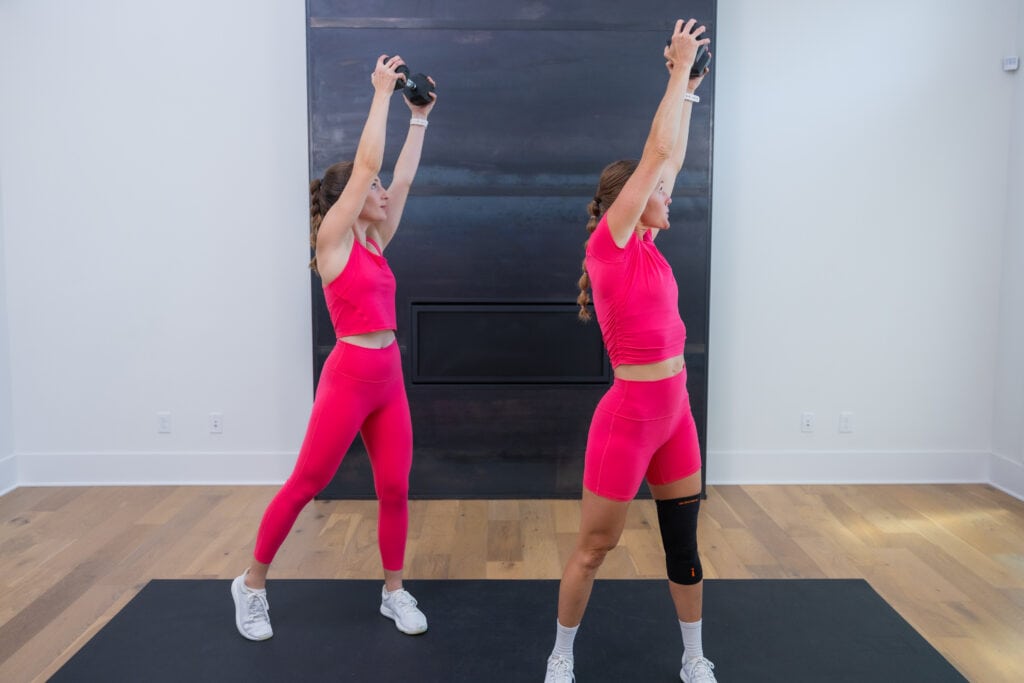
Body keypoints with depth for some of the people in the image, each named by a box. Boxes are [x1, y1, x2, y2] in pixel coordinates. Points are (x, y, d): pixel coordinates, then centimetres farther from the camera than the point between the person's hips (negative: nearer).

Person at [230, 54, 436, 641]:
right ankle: (253, 583, 20)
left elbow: (404, 179, 14)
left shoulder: (373, 242, 13)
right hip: (350, 376, -7)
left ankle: (394, 591, 21)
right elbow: (368, 162, -12)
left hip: (389, 377, 7)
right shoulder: (333, 238, -6)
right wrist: (383, 94, -6)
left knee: (395, 487, 7)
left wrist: (420, 117, 16)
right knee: (305, 484, 3)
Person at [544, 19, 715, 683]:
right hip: (630, 414, -8)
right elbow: (657, 154, -13)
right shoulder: (608, 245, -12)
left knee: (684, 541, 17)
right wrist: (679, 70, -4)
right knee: (593, 549, 6)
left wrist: (688, 92, 18)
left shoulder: (644, 246, 8)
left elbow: (670, 161, 15)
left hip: (674, 411, 8)